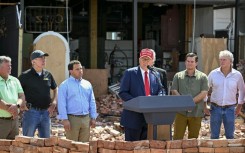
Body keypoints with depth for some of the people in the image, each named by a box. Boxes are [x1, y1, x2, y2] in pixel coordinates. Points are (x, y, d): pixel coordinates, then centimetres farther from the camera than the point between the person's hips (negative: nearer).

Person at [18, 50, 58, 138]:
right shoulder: (25, 76, -5)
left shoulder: (48, 75, 9)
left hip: (46, 112, 5)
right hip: (31, 112, -5)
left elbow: (55, 89, 23)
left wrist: (54, 103, 11)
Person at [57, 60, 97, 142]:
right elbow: (62, 104, -7)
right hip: (72, 119, -5)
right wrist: (64, 119, -15)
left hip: (86, 119, 5)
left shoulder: (87, 84, 13)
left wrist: (93, 117, 10)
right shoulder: (64, 85, -2)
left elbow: (92, 102, 16)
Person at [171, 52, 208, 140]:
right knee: (177, 137, -3)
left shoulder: (202, 77, 6)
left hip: (196, 112, 0)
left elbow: (203, 93, -3)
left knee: (193, 137, 5)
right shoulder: (178, 76, 11)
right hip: (181, 111, 0)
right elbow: (174, 91, 3)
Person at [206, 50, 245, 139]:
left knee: (230, 136, 5)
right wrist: (204, 106, 4)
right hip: (215, 108, 0)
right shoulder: (213, 74, -4)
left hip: (230, 109, 0)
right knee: (214, 136, 3)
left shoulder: (237, 75, -3)